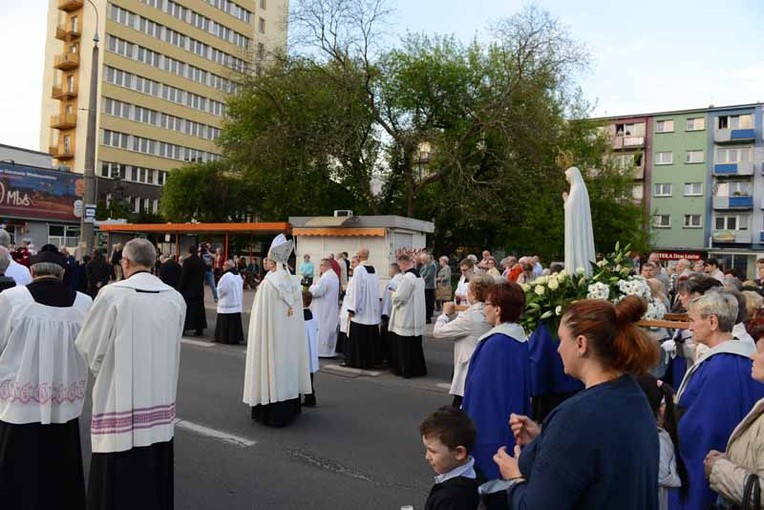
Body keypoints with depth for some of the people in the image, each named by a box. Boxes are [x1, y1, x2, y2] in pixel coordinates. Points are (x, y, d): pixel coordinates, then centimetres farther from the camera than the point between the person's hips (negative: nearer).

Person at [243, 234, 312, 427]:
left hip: (272, 335, -5)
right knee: (289, 366, 15)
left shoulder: (267, 283, -17)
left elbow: (260, 317, -12)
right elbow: (298, 313, 4)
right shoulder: (295, 282, -2)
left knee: (273, 367, 4)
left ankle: (272, 413, 13)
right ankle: (290, 409, 26)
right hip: (292, 336, 5)